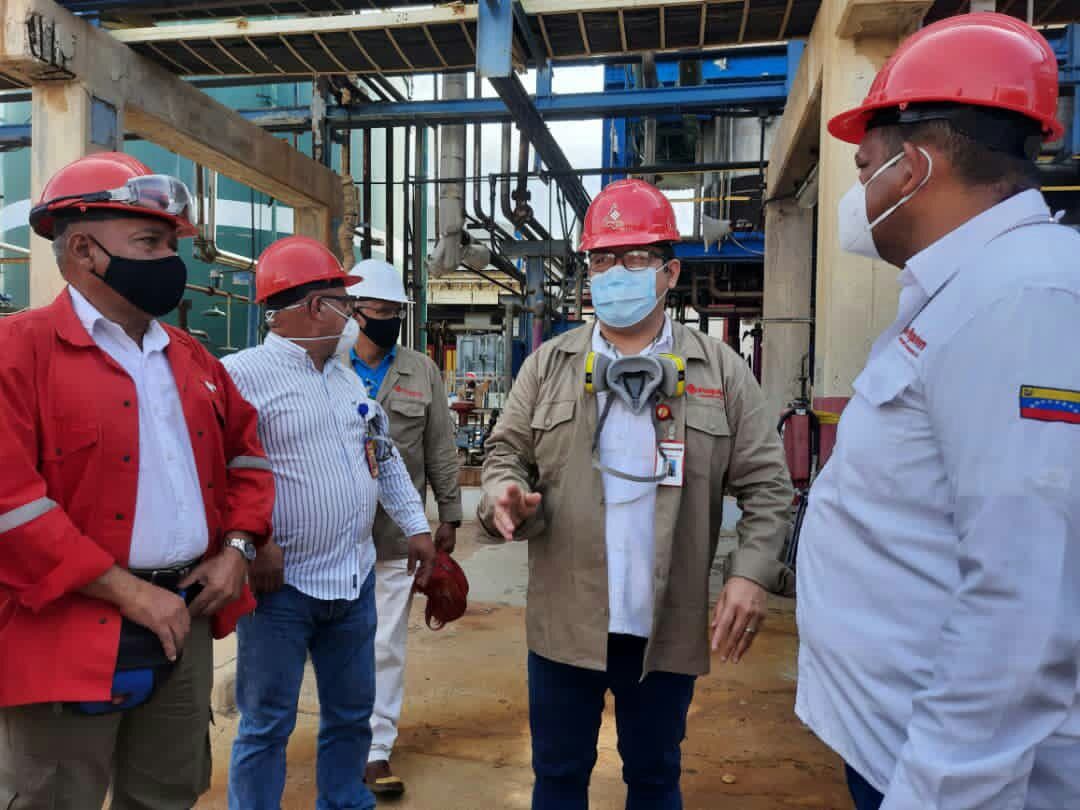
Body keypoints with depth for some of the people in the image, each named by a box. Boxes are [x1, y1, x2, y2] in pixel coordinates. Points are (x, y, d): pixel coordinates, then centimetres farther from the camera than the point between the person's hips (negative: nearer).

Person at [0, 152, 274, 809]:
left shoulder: (190, 356, 10)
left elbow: (246, 453, 18)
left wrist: (237, 547, 3)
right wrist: (130, 591, -19)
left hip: (185, 622, 7)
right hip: (70, 637, -6)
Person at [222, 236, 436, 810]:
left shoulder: (346, 378, 12)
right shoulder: (242, 373, -13)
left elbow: (385, 455, 18)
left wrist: (416, 526, 16)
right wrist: (251, 542, -24)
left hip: (354, 578, 7)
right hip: (282, 585, -7)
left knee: (351, 714, 20)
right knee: (267, 725, 9)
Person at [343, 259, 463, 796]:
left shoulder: (423, 372, 5)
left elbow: (440, 450, 6)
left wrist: (449, 515, 5)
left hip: (397, 532, 1)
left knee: (387, 646, 6)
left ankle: (376, 750, 19)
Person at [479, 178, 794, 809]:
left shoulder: (721, 370, 0)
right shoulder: (549, 365, 3)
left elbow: (766, 484, -1)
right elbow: (507, 454, 5)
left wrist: (752, 574, -13)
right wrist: (505, 494, -17)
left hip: (667, 625, 0)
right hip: (565, 619, 1)